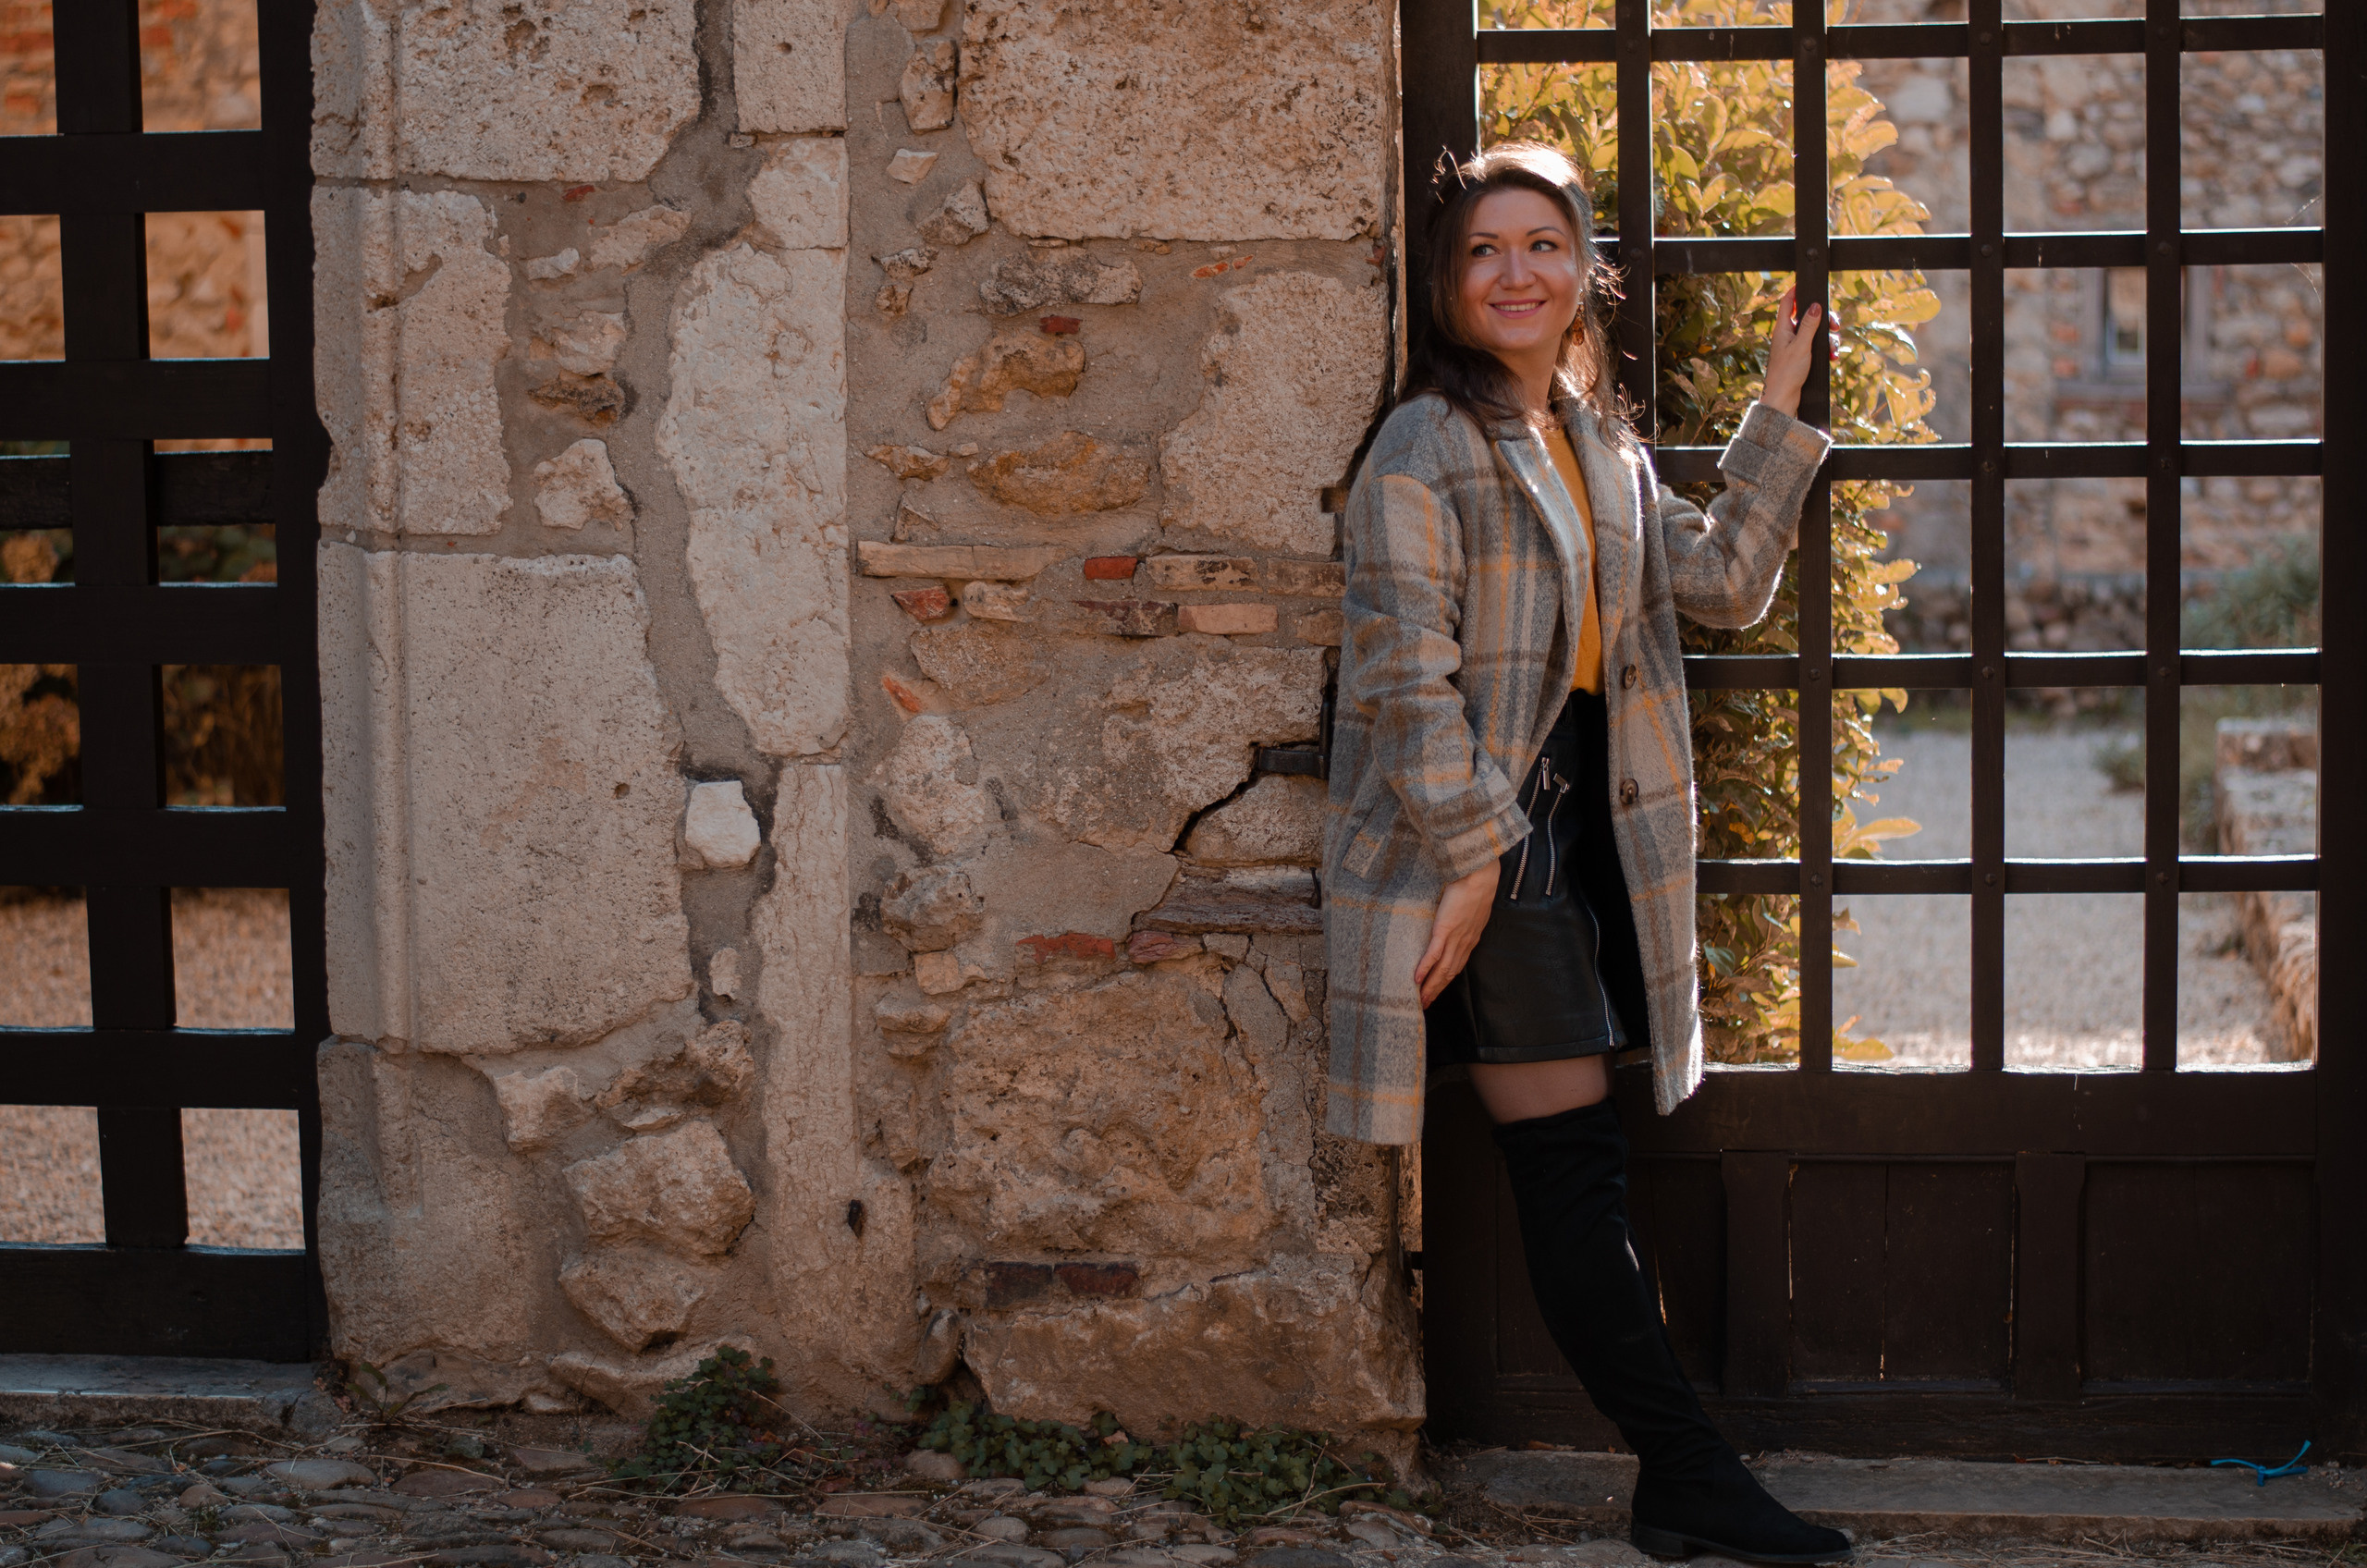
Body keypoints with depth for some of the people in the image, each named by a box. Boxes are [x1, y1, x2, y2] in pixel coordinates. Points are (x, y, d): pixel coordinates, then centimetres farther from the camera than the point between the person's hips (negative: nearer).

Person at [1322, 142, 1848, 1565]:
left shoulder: (1600, 448, 16)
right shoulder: (1428, 449, -9)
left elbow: (1722, 581, 17)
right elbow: (1408, 672, -14)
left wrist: (1781, 412, 15)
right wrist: (1472, 852, -18)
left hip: (1578, 826, 8)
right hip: (1484, 838, -8)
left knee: (1570, 1167, 11)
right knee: (1572, 1156, -5)